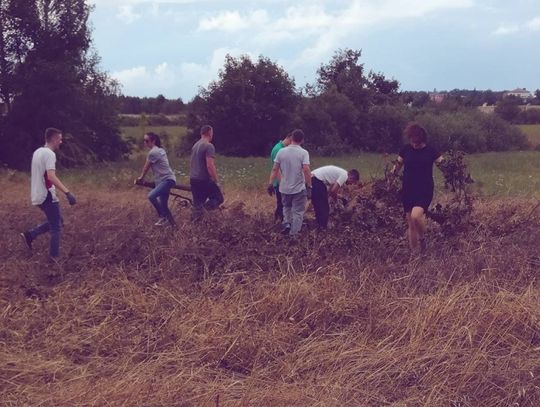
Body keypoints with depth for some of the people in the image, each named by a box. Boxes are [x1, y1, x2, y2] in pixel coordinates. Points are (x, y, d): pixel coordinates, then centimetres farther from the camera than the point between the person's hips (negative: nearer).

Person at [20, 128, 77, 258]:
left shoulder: (37, 152, 13)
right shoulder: (49, 154, -17)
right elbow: (51, 176, -30)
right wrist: (67, 192, -36)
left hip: (38, 195, 9)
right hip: (47, 196, -9)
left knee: (55, 222, 21)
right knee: (56, 227, 0)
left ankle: (29, 235, 16)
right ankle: (54, 257, 4)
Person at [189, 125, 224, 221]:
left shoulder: (195, 145, 13)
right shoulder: (209, 146, -14)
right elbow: (210, 166, -22)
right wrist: (217, 181, -15)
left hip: (193, 179, 8)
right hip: (204, 180, -8)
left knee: (197, 204, 12)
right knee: (219, 198, 5)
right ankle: (205, 206, -18)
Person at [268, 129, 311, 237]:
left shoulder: (281, 151, -2)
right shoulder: (303, 153, -11)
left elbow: (274, 169, 0)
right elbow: (306, 170, -19)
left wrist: (270, 184, 8)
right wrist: (309, 185, -10)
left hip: (284, 188, 3)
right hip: (299, 188, -3)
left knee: (286, 207, 28)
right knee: (298, 212, 8)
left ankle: (287, 224, 16)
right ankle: (293, 235, 8)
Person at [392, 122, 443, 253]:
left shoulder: (430, 151, -4)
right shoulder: (406, 150, 2)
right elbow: (398, 165, 13)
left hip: (425, 191, -3)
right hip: (408, 190, 3)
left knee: (416, 216, -27)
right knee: (411, 224, 7)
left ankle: (422, 239, 2)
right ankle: (413, 253, 20)